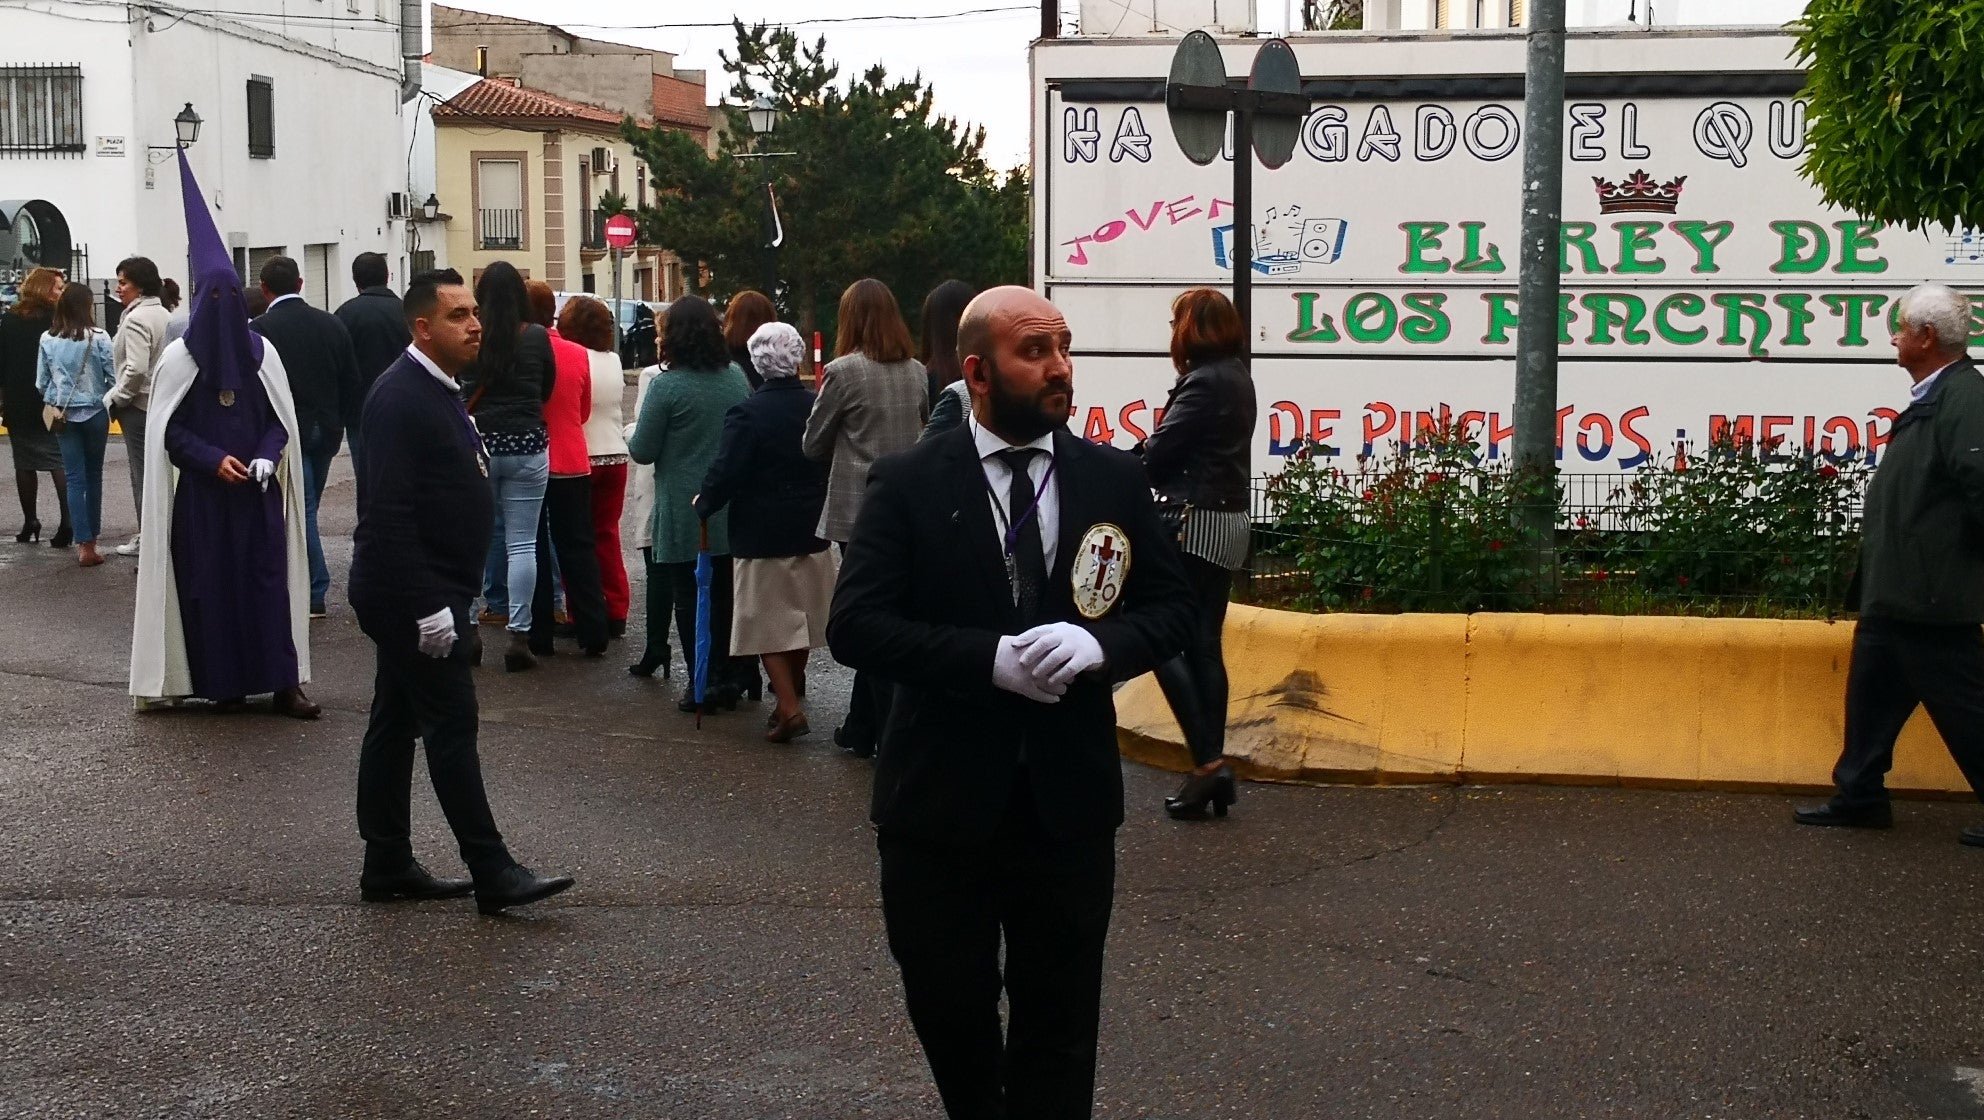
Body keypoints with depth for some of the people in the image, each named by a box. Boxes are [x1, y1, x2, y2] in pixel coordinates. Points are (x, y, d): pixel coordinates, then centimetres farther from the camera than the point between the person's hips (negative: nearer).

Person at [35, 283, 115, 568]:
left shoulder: (48, 339, -2)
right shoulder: (98, 338, -11)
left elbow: (41, 382, 2)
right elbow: (113, 377, -9)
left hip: (63, 414, 2)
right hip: (94, 413, -2)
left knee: (74, 477, 3)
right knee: (93, 475, 14)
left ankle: (84, 543, -4)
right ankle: (90, 537, 22)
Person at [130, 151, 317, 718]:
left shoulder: (262, 352, 6)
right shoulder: (178, 358, -1)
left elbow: (282, 417, 9)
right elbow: (168, 428, -1)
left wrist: (266, 459, -9)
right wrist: (213, 460, -13)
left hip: (257, 489, 2)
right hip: (202, 494, -2)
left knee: (270, 579, -2)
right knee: (210, 582, 0)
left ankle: (283, 682, -1)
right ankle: (223, 684, 7)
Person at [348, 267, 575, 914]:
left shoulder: (439, 389, 14)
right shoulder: (400, 398, -18)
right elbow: (390, 514, -24)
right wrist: (429, 607, -25)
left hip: (425, 594, 10)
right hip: (413, 595, -10)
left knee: (396, 725, 13)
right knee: (452, 724, -7)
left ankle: (387, 867, 20)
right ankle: (493, 875, -3)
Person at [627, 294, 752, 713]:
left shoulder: (667, 385, -15)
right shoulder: (737, 378, 1)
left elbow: (642, 451, -10)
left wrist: (632, 436, 10)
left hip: (684, 518, -5)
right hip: (731, 512, 5)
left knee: (689, 600, 4)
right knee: (726, 597, 13)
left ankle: (703, 686, 5)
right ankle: (728, 679, 18)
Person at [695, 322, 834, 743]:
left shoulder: (747, 414, -17)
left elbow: (726, 472, -18)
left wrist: (703, 504, -1)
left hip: (762, 534, -5)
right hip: (811, 531, 5)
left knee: (769, 624, 1)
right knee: (801, 614, 20)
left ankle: (788, 708, -7)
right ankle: (791, 689, 39)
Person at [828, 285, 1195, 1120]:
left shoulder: (1116, 479, 3)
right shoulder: (908, 484, -5)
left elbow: (1171, 609, 5)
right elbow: (854, 626, -12)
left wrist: (1099, 642, -16)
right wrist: (989, 658, -24)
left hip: (1070, 798, 1)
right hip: (940, 799, -1)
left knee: (1058, 1024, 8)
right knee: (949, 1008, 14)